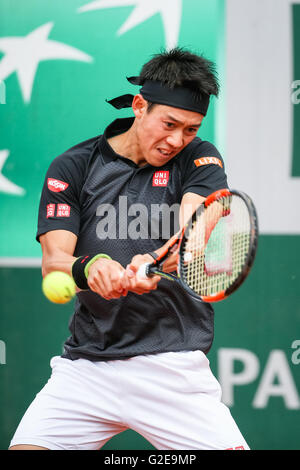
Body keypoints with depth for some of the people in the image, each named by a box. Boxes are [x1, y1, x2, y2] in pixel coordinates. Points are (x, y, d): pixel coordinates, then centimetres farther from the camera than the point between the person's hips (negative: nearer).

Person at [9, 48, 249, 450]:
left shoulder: (199, 160, 4)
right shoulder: (72, 167, 5)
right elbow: (52, 263, -4)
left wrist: (151, 264, -37)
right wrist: (88, 268, -28)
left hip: (175, 365, -1)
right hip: (85, 367, 1)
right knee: (25, 447, -14)